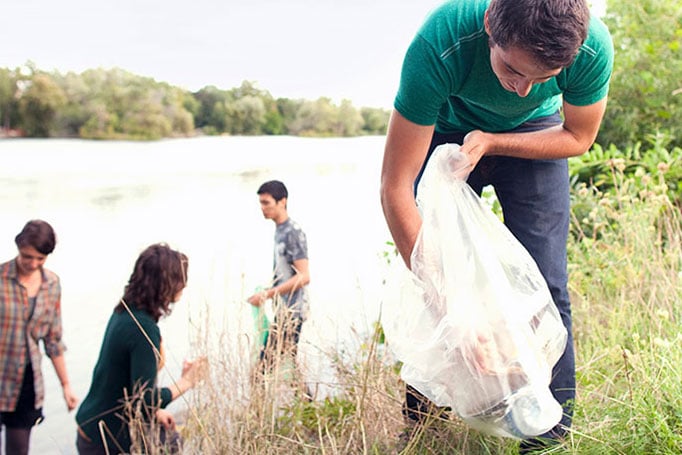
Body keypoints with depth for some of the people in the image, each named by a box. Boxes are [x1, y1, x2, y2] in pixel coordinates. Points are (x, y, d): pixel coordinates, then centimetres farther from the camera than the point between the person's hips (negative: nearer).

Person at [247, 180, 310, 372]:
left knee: (268, 361, -11)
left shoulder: (293, 232, -16)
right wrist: (269, 293, 16)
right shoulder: (280, 229, 12)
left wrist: (267, 294, -22)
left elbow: (303, 277, -22)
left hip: (291, 312, -9)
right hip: (283, 310, 9)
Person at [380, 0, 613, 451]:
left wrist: (490, 141, -26)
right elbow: (395, 190, -36)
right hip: (447, 130, 0)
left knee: (543, 281, -11)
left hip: (534, 135, 1)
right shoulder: (439, 45, -40)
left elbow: (578, 136, -10)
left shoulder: (593, 47, -33)